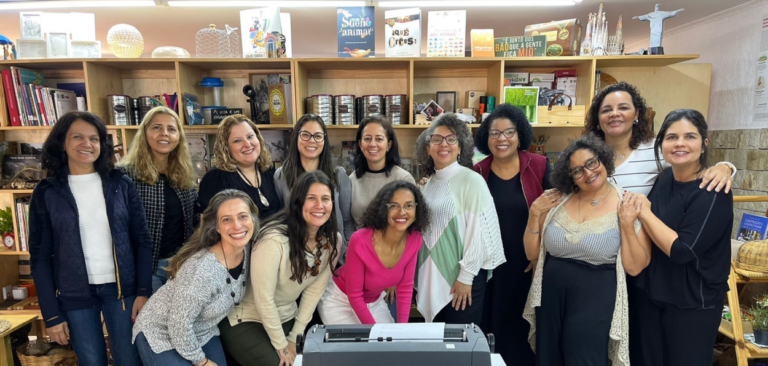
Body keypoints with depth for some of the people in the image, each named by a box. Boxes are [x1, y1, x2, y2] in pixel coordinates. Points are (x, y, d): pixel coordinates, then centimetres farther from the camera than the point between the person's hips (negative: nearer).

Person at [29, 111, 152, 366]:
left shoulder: (121, 184, 0)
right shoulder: (46, 192, 0)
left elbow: (143, 241, 0)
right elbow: (40, 256, 2)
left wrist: (144, 291, -7)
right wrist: (51, 314, -2)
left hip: (122, 288, 0)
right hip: (74, 296, 0)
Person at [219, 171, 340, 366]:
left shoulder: (333, 240, -9)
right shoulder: (274, 239, -28)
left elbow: (314, 290, -4)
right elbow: (264, 298, -23)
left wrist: (294, 338, -5)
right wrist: (282, 346, -14)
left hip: (287, 319, 5)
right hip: (247, 320, -5)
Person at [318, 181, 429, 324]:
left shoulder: (414, 240, -18)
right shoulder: (360, 241, -33)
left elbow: (405, 287, -6)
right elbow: (354, 296, -22)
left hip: (375, 302, 5)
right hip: (341, 302, -5)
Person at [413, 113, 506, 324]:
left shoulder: (471, 181, -13)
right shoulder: (430, 183, 9)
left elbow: (478, 232, -16)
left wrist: (465, 277, -16)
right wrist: (420, 275, 14)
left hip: (462, 277, -6)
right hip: (432, 275, 6)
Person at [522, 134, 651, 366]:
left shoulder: (630, 206, -7)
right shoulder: (558, 201, 0)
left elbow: (634, 267, -9)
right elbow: (532, 254, 3)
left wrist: (627, 225, -19)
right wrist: (534, 214, -8)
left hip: (595, 301, -3)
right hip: (550, 296, 4)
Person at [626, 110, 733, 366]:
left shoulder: (713, 192, -18)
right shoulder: (664, 178, 1)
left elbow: (682, 251, -26)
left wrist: (644, 212, -20)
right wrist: (637, 211, -2)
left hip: (693, 304, -6)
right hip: (649, 293, 6)